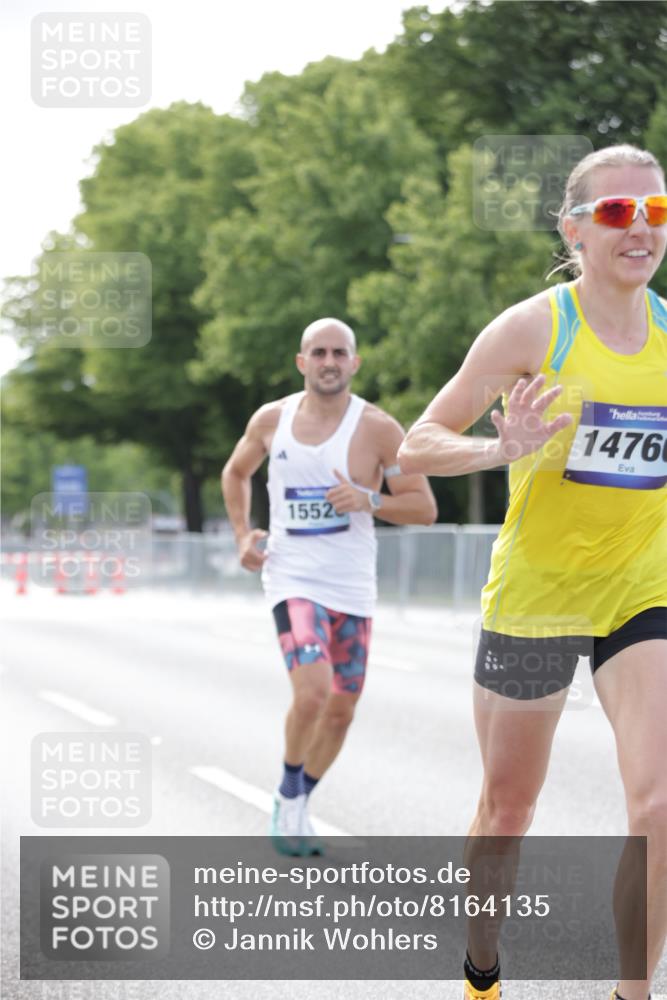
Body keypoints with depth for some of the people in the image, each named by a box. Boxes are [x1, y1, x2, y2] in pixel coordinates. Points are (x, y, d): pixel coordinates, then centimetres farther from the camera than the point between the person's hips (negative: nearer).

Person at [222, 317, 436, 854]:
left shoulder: (377, 428, -6)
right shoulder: (272, 419, 1)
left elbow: (425, 507, -5)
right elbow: (235, 473, 21)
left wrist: (368, 500, -21)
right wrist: (243, 534, 7)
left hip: (353, 588, 2)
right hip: (293, 581, -1)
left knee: (341, 711, 9)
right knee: (312, 693, -23)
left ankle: (295, 806, 33)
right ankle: (290, 796, 2)